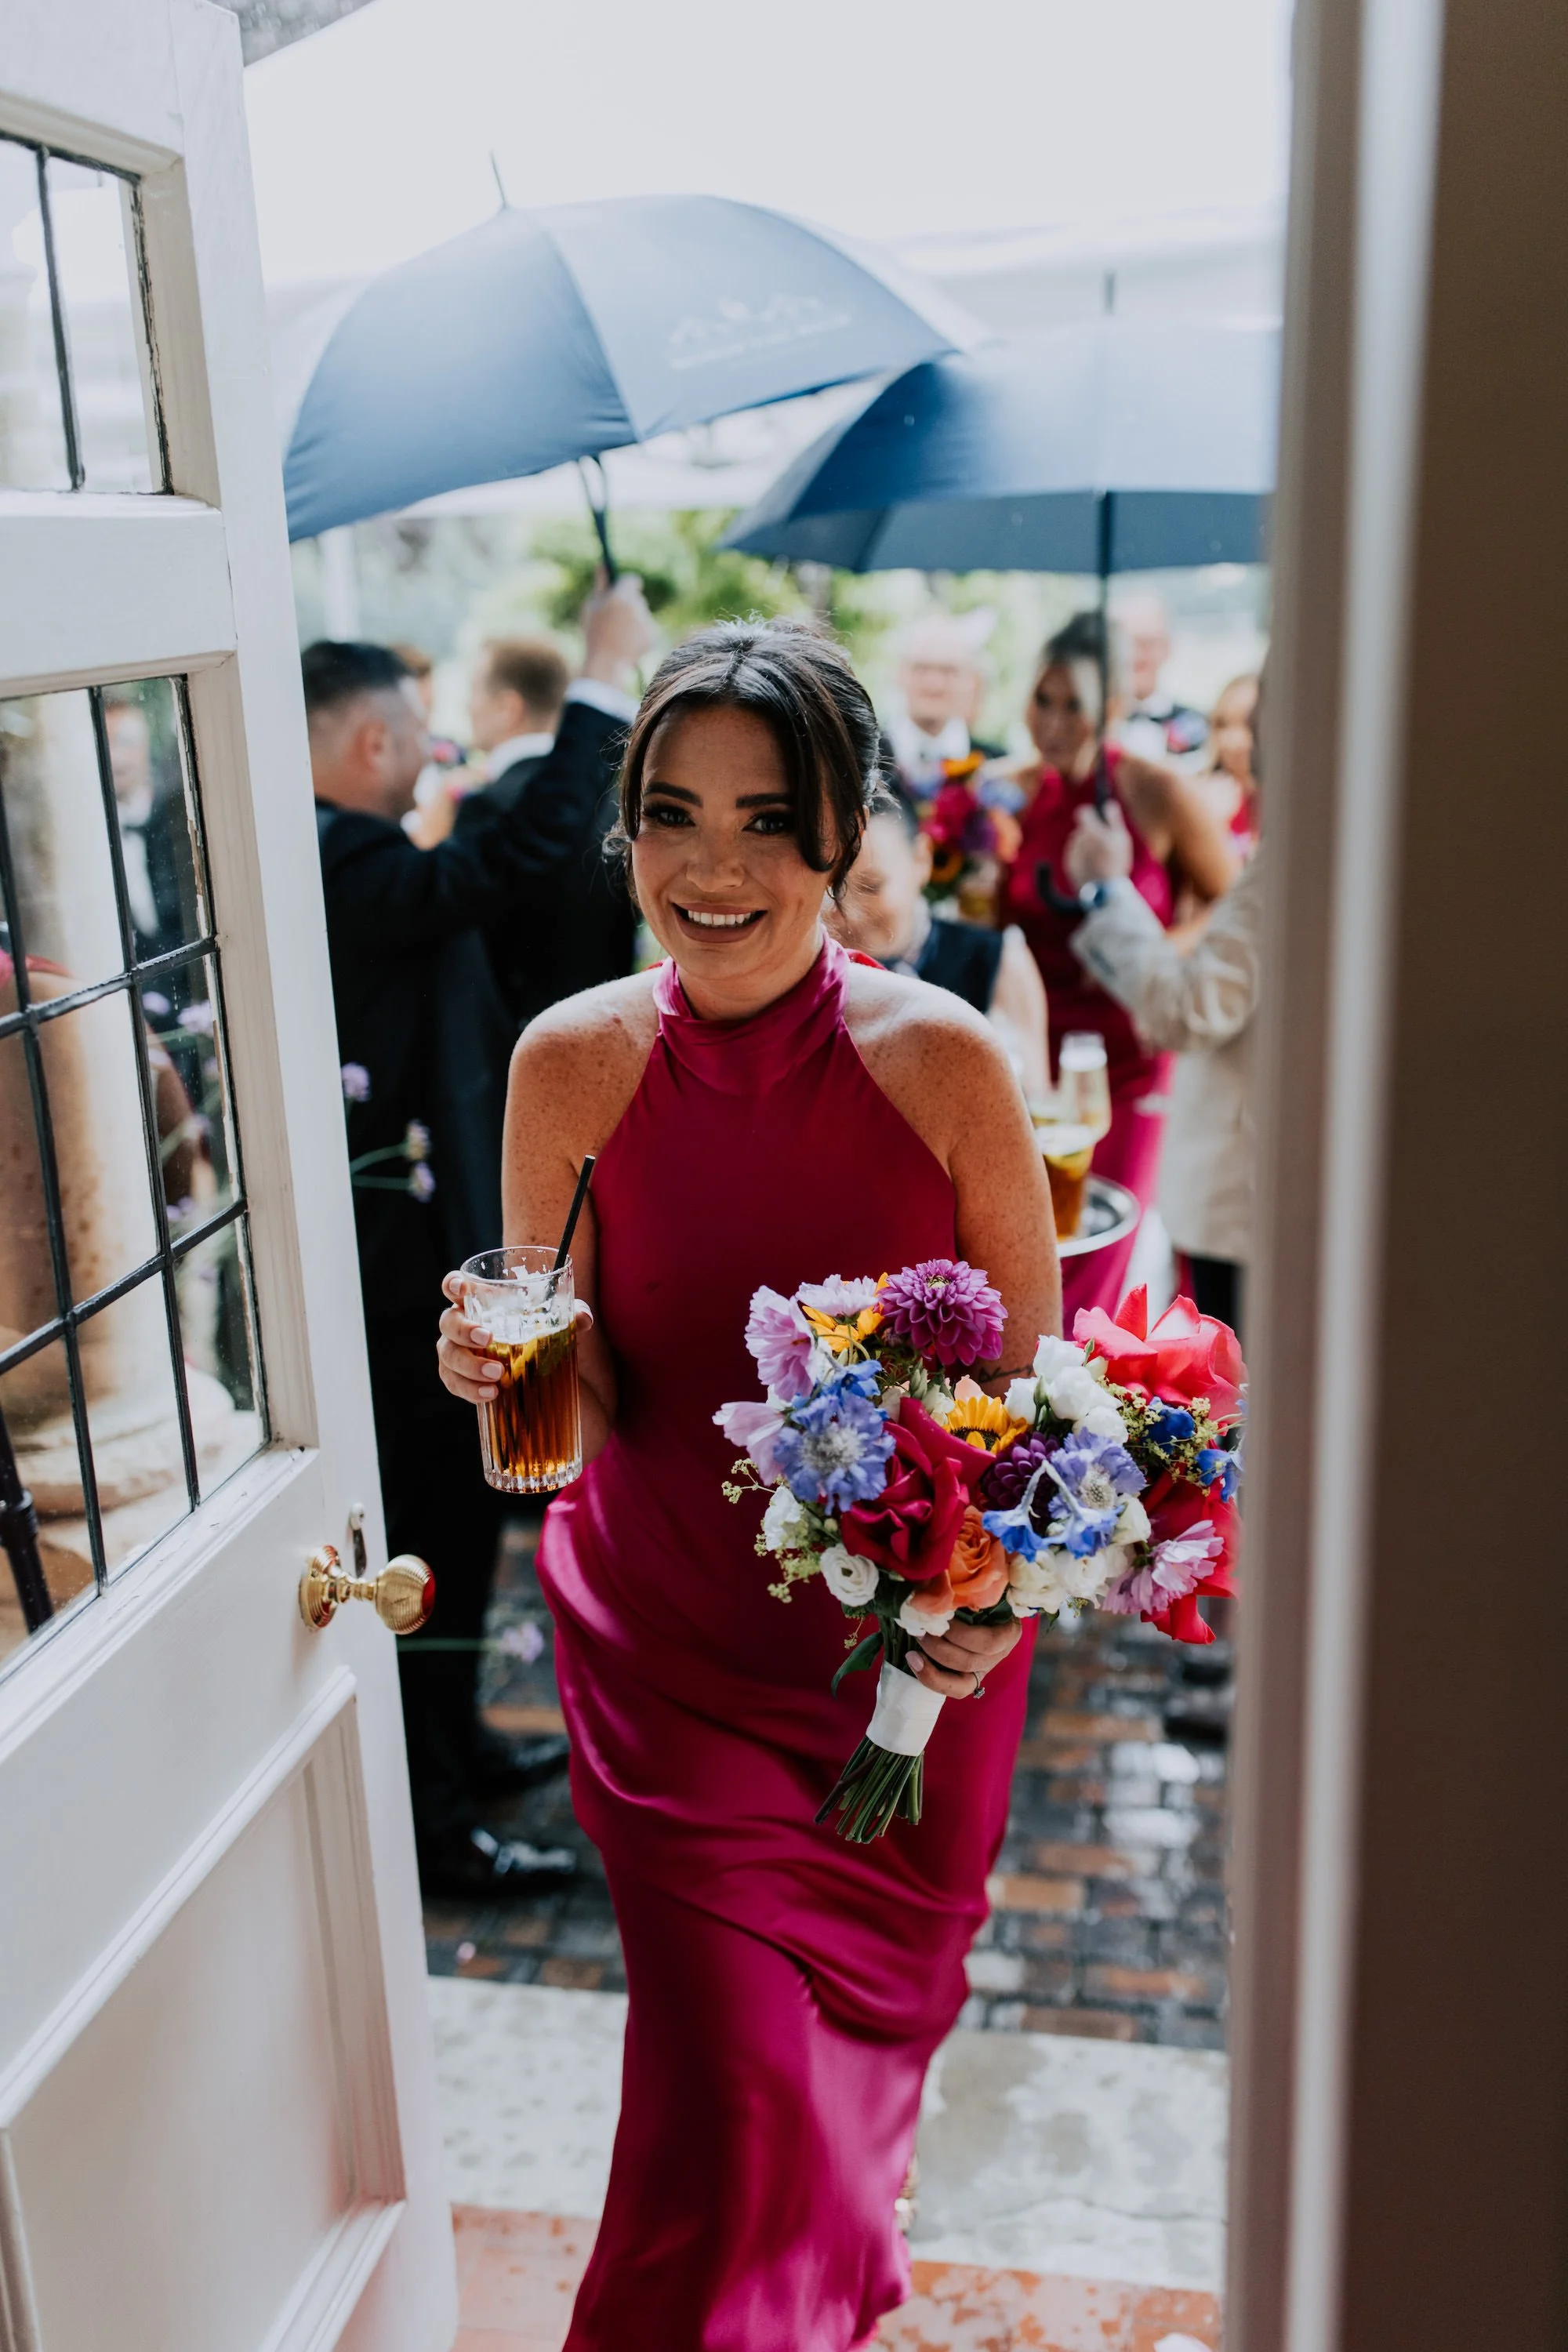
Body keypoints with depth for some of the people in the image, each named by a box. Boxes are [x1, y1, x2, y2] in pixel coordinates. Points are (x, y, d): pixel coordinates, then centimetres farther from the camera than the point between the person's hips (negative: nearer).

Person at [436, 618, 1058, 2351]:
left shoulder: (944, 1062, -16)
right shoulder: (573, 1063, -12)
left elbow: (1034, 1380, -5)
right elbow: (575, 1407, -5)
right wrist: (501, 1367, -28)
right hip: (669, 1643, 0)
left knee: (864, 2016, 23)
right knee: (732, 2085, -1)